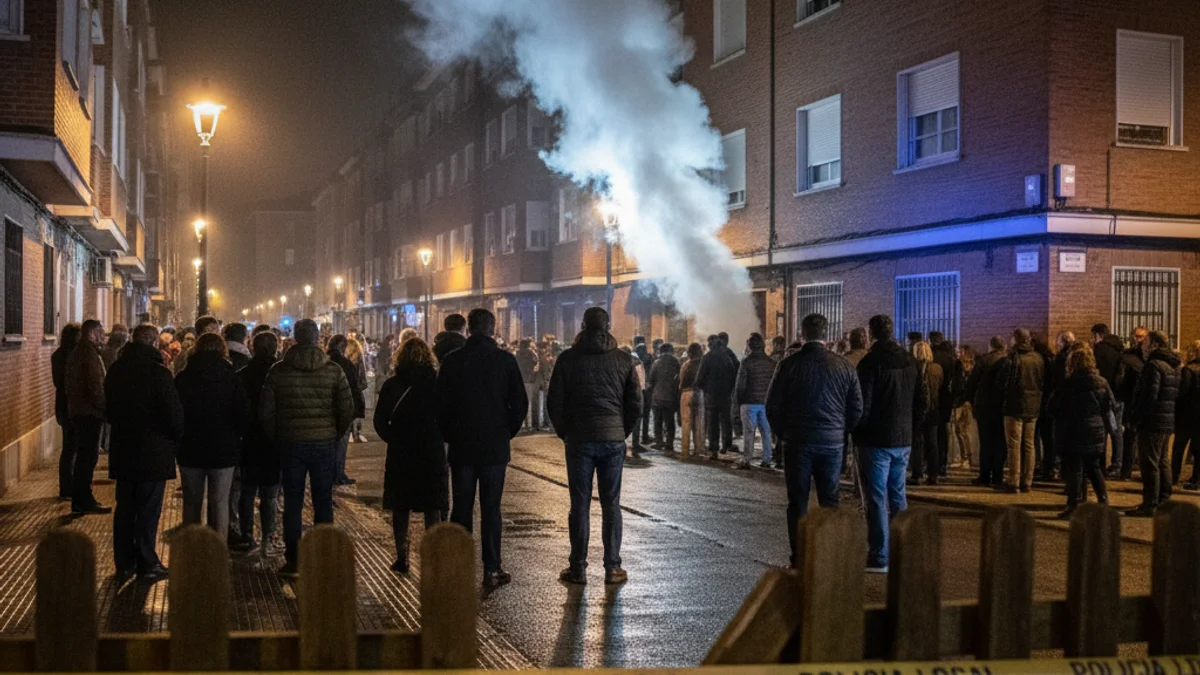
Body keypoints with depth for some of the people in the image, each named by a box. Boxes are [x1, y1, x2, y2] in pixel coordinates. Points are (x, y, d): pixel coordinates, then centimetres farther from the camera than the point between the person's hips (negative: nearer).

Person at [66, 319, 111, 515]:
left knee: (84, 455, 16)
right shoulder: (90, 354, -17)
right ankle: (84, 502, -2)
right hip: (90, 412, -10)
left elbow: (67, 382, 21)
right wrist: (105, 408, -14)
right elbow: (95, 386, -23)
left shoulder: (76, 352, 15)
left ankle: (80, 499, 22)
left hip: (76, 410, 10)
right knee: (89, 456, -5)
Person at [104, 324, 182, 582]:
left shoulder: (116, 370, 5)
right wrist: (176, 438, 1)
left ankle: (124, 564, 20)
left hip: (122, 450, 6)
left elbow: (109, 408, 14)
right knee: (148, 510, 2)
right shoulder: (158, 372, -17)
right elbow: (174, 412, -16)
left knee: (124, 508, 13)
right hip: (153, 452, -6)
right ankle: (147, 565, 8)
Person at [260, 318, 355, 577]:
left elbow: (265, 412, -1)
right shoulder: (334, 370, -4)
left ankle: (292, 561, 10)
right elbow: (347, 410, -3)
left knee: (292, 503, 8)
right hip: (325, 444, 0)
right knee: (323, 503, 8)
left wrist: (277, 439, 12)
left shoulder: (279, 371, -3)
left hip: (290, 444, 0)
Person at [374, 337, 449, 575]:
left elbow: (380, 421, -3)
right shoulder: (437, 382, -4)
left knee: (400, 508, 11)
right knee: (433, 508, 5)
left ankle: (401, 557, 12)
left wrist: (394, 439, 9)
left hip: (400, 455, 1)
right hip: (432, 453, 0)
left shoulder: (391, 385, -3)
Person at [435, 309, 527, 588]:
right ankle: (491, 569, 5)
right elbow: (520, 403, -3)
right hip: (495, 447, -1)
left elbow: (441, 405, 0)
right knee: (491, 509, 4)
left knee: (461, 508, 8)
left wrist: (449, 437, 12)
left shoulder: (452, 361, -3)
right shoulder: (505, 360, -4)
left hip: (461, 447, 1)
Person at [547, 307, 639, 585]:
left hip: (579, 439, -1)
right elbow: (636, 403, 3)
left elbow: (555, 402, -1)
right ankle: (612, 568, 7)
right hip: (613, 440, 1)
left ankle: (578, 568, 6)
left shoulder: (568, 359, -1)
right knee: (611, 504, 6)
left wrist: (565, 433, 11)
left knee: (580, 504, 3)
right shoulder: (623, 360, 3)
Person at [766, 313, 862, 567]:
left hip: (798, 442, -2)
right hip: (833, 442, 2)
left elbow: (773, 406, -4)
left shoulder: (789, 364, -7)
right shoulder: (844, 366, -1)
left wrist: (784, 433, 10)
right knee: (830, 501, 11)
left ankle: (799, 558, 5)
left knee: (798, 501, 5)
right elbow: (856, 408, 3)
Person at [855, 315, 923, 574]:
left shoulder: (870, 362, -14)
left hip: (877, 439, -6)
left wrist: (859, 433, -4)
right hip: (903, 438, 7)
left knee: (877, 498, -2)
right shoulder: (909, 361, 7)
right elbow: (921, 401, 11)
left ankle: (879, 558, -2)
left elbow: (863, 404, -16)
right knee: (898, 495, 16)